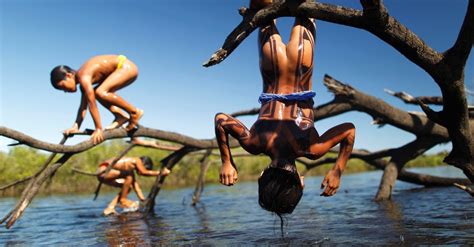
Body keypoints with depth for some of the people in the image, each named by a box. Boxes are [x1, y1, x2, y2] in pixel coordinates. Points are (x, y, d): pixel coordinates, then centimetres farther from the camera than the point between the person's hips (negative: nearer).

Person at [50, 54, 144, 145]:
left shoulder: (83, 77, -19)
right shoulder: (83, 77, 9)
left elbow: (92, 104, -21)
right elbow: (83, 106, 12)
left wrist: (98, 128, -19)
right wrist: (76, 126, 7)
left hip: (127, 67, -10)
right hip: (122, 67, 10)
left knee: (100, 93, -23)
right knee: (96, 93, 10)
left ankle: (135, 112, -12)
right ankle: (120, 116, 4)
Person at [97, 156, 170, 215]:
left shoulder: (131, 168, 17)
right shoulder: (136, 160, -7)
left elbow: (135, 184, 18)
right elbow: (143, 172, -21)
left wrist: (143, 200, 16)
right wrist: (160, 172, -15)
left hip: (104, 174, 10)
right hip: (103, 171, -10)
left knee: (127, 186, 15)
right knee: (129, 174, -22)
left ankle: (110, 207, 9)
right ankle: (123, 200, -11)